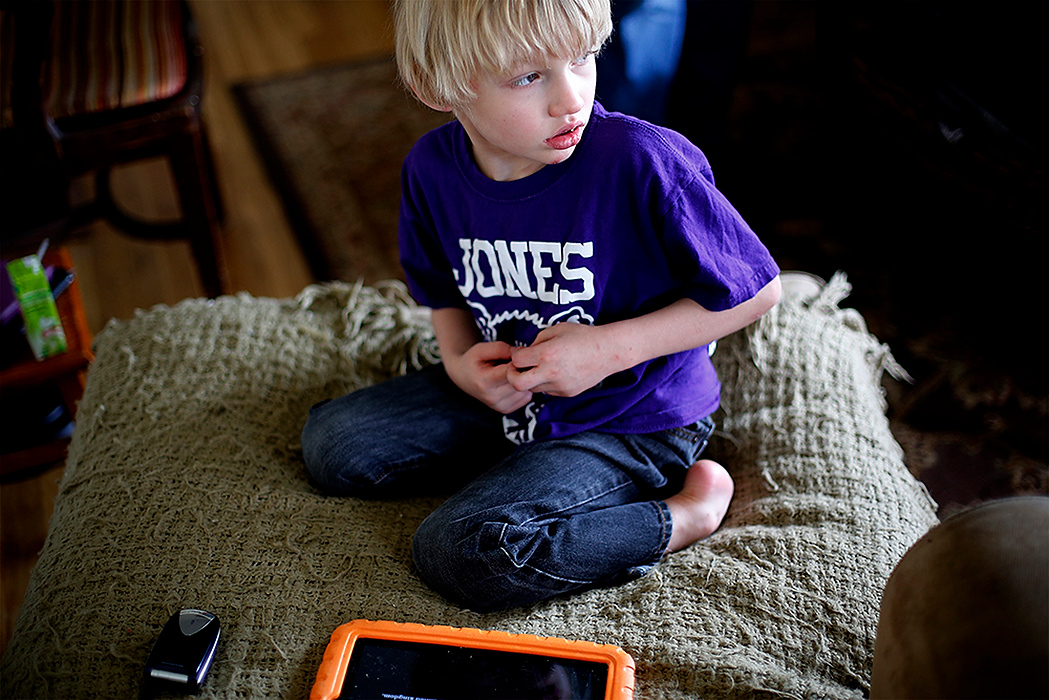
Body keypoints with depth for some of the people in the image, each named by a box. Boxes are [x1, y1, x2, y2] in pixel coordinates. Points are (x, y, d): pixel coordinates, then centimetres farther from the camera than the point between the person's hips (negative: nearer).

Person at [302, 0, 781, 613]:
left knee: (460, 552, -23)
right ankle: (520, 459, 5)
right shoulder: (432, 170, -11)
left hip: (632, 419, -6)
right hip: (507, 396, 6)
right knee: (331, 444, 4)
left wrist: (611, 349, -23)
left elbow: (756, 291, -17)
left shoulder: (643, 163, -28)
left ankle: (686, 510, -7)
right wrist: (460, 361, -11)